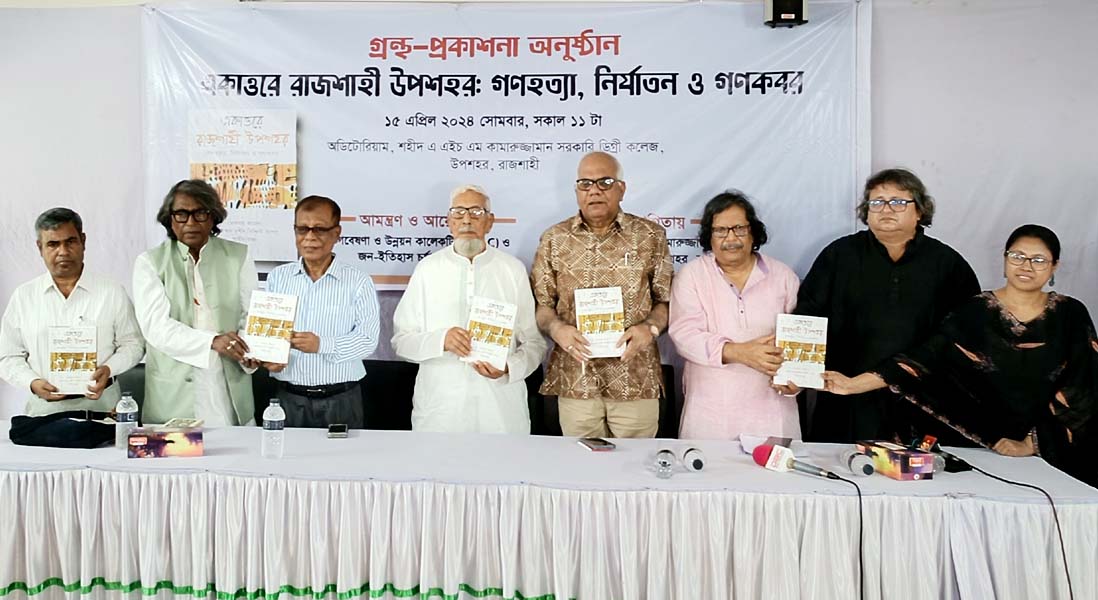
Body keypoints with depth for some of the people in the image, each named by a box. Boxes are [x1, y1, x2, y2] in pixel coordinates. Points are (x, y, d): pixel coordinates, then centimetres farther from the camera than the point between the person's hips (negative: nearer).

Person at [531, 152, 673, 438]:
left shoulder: (650, 236, 4)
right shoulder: (554, 239, 8)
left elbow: (666, 299, 5)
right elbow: (540, 302, 7)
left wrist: (650, 327, -13)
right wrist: (556, 328, -12)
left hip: (637, 380, -1)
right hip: (575, 380, 1)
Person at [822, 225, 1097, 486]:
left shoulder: (1070, 315, 1)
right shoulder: (975, 312, -2)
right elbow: (924, 358, -11)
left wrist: (1032, 442, -13)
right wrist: (854, 384, -22)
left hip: (1051, 452, 1)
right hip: (979, 446, -1)